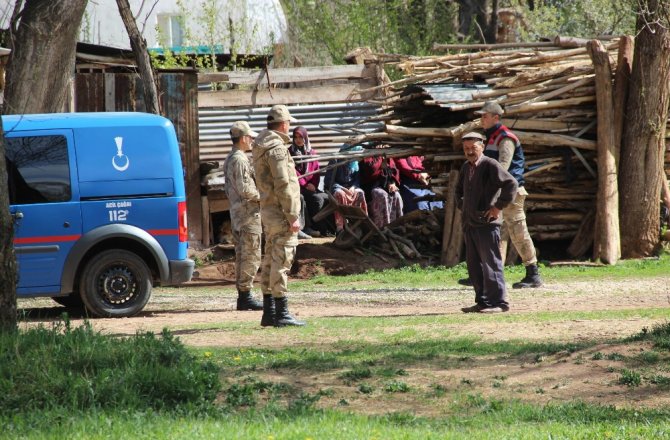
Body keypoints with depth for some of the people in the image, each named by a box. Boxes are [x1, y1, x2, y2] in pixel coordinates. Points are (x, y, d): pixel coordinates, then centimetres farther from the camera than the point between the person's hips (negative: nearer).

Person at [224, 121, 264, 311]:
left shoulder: (229, 160, 17)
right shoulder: (240, 160, -15)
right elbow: (245, 189, -22)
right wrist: (263, 196, -8)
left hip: (236, 213, 10)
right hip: (248, 213, -10)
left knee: (241, 256, 12)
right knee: (251, 256, -8)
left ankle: (242, 296, 14)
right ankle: (245, 296, -10)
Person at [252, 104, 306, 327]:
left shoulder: (260, 147, 15)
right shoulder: (277, 148, -16)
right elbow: (283, 185, -20)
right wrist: (293, 216, -18)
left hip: (268, 210, 10)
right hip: (280, 212, -10)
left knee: (270, 261, 13)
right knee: (281, 262, -8)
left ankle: (269, 312, 17)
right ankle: (281, 314, -9)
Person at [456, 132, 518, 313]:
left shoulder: (490, 165, -11)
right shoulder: (466, 167, 15)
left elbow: (511, 184, -20)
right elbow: (459, 190, 34)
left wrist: (499, 206, -17)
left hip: (487, 223, -9)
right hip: (469, 223, 9)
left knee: (491, 264, -7)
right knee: (474, 265, 11)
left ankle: (499, 302, -4)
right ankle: (482, 301, 18)